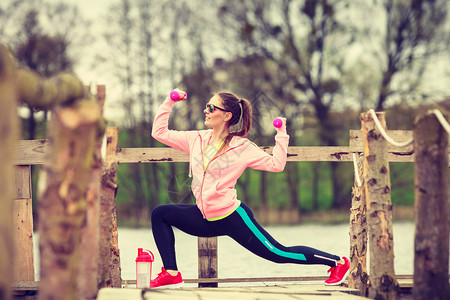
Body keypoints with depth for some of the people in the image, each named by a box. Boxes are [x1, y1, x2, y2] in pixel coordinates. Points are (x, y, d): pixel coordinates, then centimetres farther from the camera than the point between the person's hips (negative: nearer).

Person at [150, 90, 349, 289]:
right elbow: (160, 132, 12)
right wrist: (169, 103, 8)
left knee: (279, 254, -5)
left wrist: (281, 134, -13)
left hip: (232, 217, -6)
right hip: (206, 218, 6)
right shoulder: (197, 139, 6)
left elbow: (276, 164, -13)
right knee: (160, 214, 3)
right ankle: (171, 274, 1)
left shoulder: (242, 147, -9)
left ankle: (337, 262, 10)